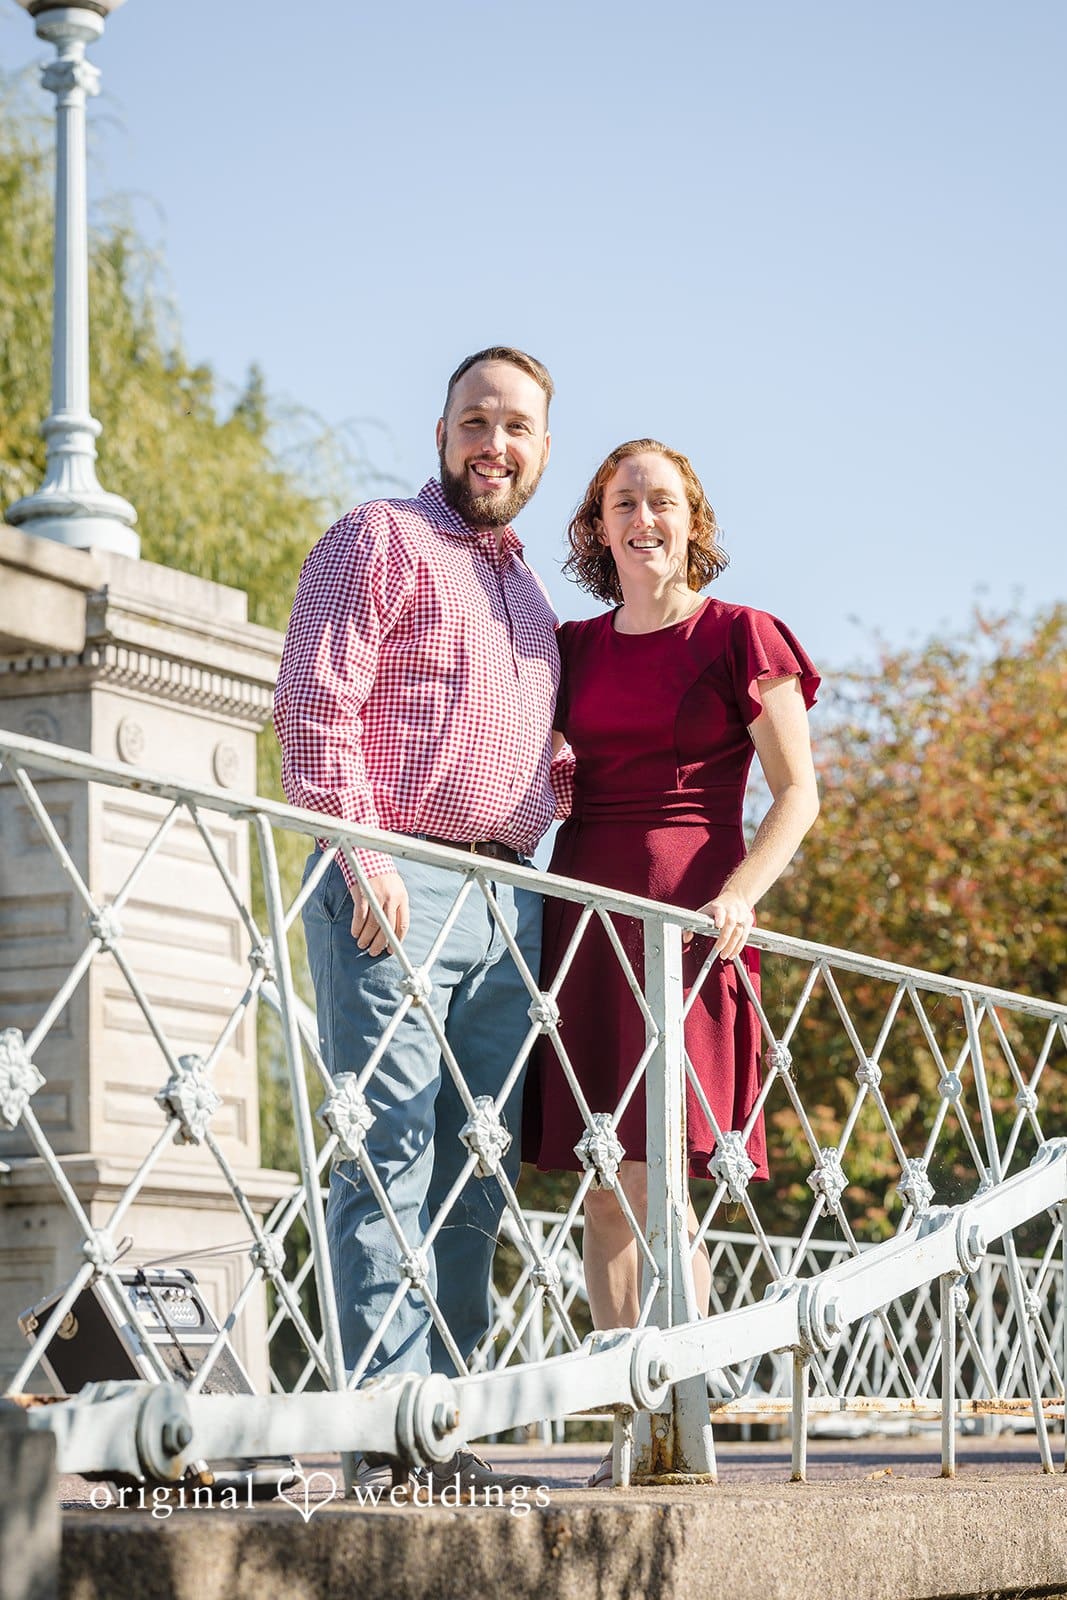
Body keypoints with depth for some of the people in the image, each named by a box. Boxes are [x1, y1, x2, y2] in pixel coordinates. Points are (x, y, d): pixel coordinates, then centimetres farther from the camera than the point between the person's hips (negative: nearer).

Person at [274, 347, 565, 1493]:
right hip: (396, 890, -8)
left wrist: (556, 783, 11)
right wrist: (359, 848, -18)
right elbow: (314, 703, -9)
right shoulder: (380, 542, 2)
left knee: (477, 1170, 5)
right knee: (390, 1152, -12)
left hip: (507, 900, 8)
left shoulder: (527, 595, 26)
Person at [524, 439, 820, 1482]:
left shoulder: (738, 638, 3)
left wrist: (740, 891, -16)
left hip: (683, 912, -5)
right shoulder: (572, 649, 16)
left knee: (659, 1180, -12)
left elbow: (798, 792, -1)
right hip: (578, 909, 5)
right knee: (603, 1192, 2)